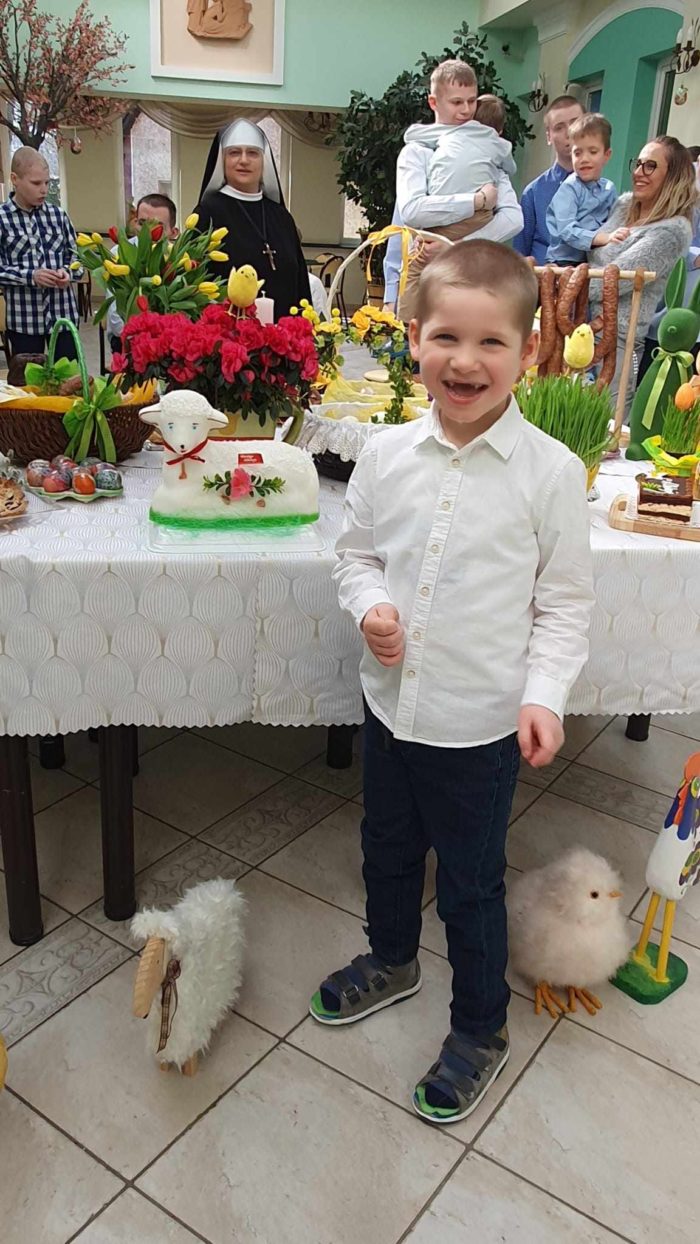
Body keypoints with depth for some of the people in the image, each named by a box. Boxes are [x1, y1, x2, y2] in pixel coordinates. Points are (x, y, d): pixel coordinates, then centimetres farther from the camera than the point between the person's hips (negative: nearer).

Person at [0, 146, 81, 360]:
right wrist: (30, 276, -20)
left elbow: (75, 256, 12)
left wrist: (68, 272, -9)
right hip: (24, 319, -2)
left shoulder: (58, 214, 5)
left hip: (64, 314, 2)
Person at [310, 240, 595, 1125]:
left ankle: (480, 1031, 39)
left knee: (471, 885, 13)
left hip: (480, 721, -4)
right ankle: (392, 960, 56)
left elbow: (565, 600, -7)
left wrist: (542, 694, -17)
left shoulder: (551, 472, -14)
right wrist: (369, 606, -12)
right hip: (390, 702, 4)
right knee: (387, 851, 26)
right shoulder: (385, 456, -5)